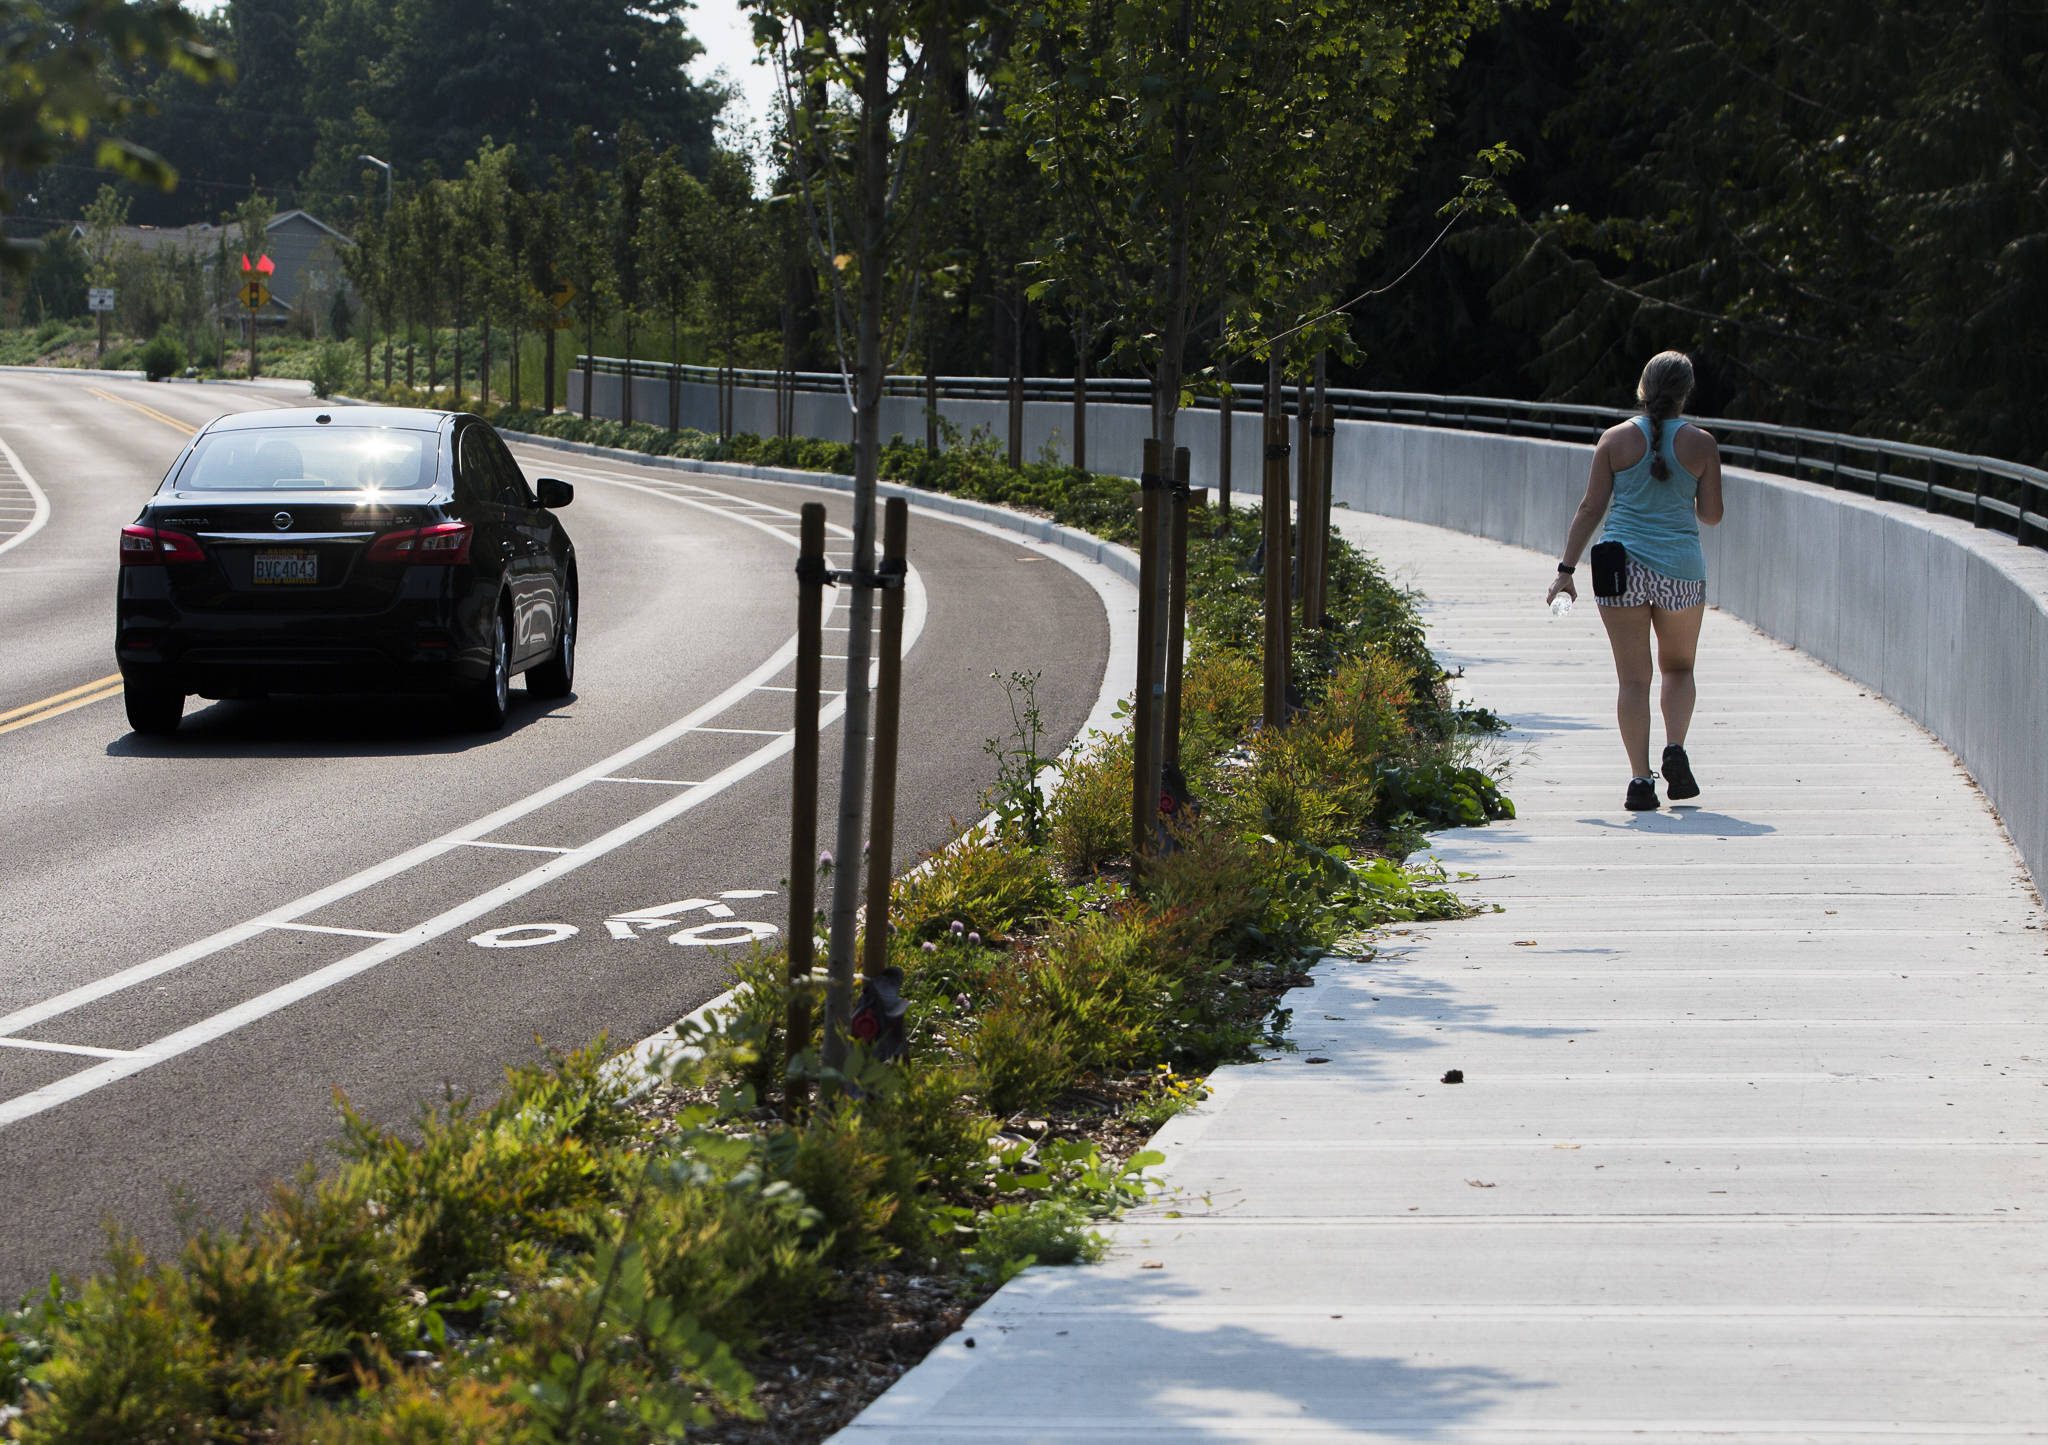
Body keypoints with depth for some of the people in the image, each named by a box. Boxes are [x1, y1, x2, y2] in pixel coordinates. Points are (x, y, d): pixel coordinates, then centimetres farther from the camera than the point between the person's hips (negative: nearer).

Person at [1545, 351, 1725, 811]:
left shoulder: (1616, 440, 0)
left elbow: (1591, 509, -2)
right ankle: (1675, 748, -3)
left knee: (1633, 678, 2)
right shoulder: (1701, 443, 0)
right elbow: (1711, 515, 4)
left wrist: (1566, 569, 2)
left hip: (1621, 565, 0)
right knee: (1678, 668, 19)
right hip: (1680, 567, 0)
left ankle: (1641, 777, -6)